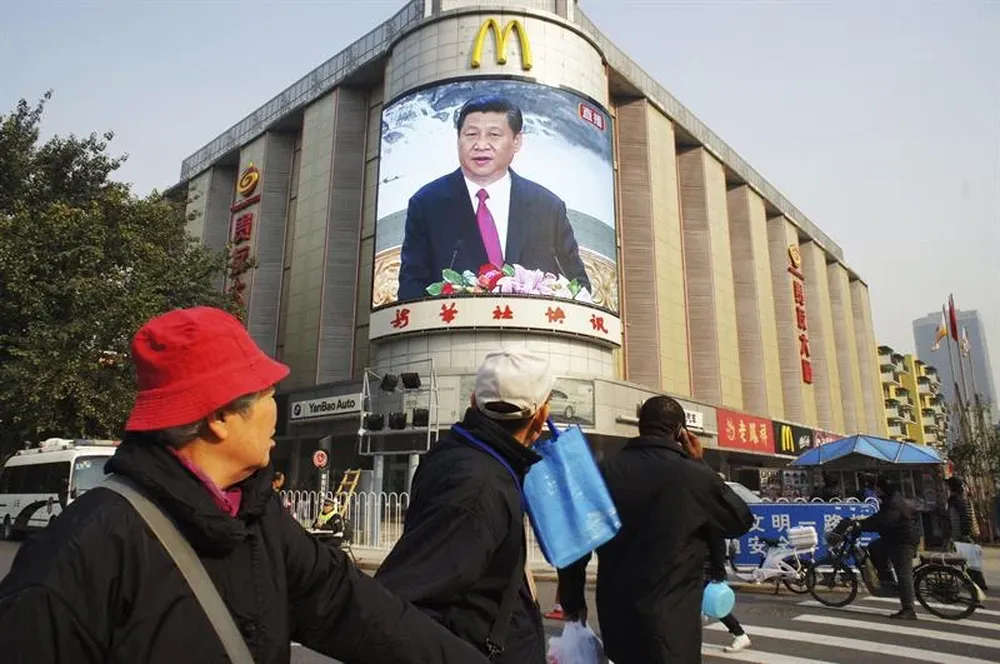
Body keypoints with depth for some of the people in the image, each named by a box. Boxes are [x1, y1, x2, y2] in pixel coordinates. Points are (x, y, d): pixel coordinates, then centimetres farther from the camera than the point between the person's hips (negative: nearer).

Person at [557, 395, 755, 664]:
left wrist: (573, 601, 14)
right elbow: (742, 520, 6)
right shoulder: (696, 476, -13)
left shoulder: (604, 471, -3)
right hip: (670, 622, -4)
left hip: (615, 616, 4)